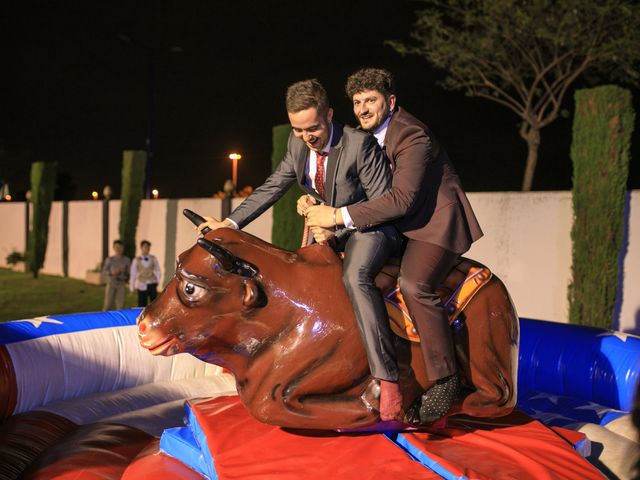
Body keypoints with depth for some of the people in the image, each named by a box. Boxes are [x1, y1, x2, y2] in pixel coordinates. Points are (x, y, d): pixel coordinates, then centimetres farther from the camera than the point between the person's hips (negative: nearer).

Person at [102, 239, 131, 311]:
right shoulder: (110, 259, 3)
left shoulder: (127, 260, 4)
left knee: (120, 304, 0)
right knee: (108, 303, -3)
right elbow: (104, 271, 2)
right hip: (111, 283, -1)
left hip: (121, 284, 1)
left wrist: (124, 271, -16)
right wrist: (111, 273, -17)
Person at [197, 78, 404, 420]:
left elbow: (382, 203, -16)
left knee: (355, 277, -34)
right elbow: (272, 187, 8)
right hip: (331, 228, 8)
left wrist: (336, 227, -21)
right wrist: (230, 223, 0)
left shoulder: (360, 144, -20)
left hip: (371, 226, -8)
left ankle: (386, 378, -35)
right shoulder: (298, 145, -1)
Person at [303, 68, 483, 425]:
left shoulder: (412, 137, -20)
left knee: (414, 285, -32)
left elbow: (402, 199, -30)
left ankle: (445, 379, -20)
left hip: (436, 224, -10)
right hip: (401, 225, 10)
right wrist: (318, 207, -2)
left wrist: (339, 216, -30)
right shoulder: (369, 135, 8)